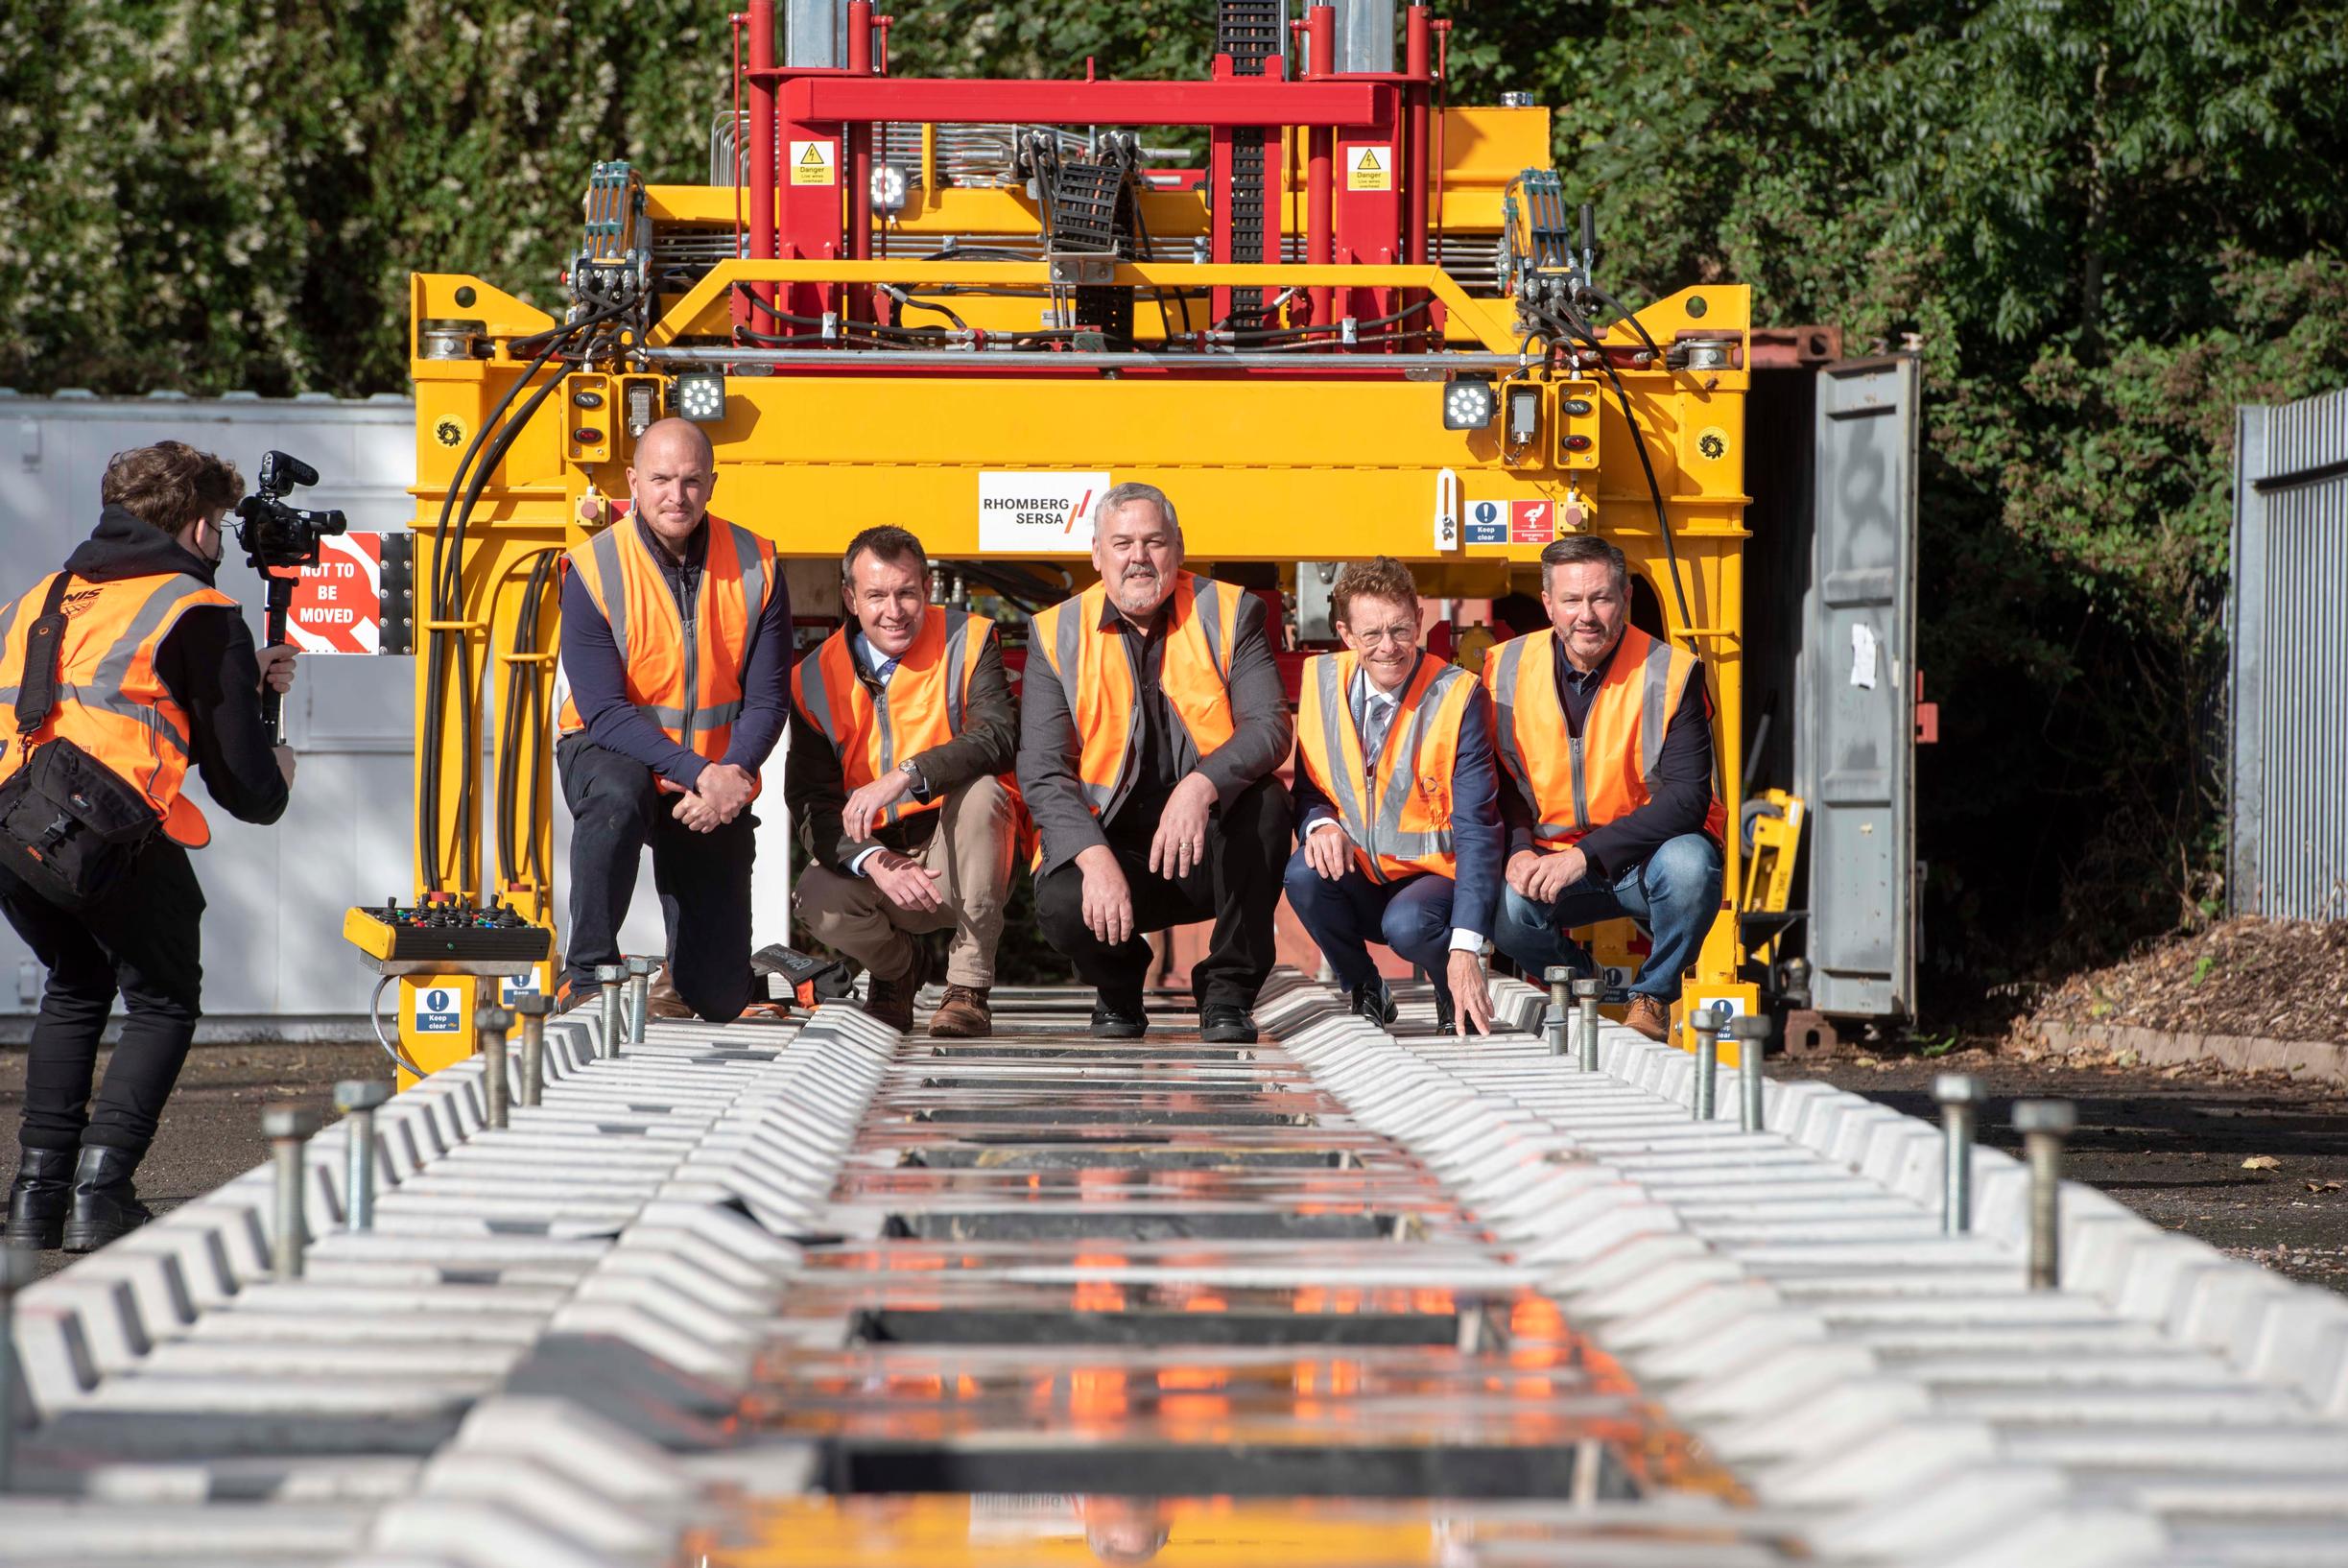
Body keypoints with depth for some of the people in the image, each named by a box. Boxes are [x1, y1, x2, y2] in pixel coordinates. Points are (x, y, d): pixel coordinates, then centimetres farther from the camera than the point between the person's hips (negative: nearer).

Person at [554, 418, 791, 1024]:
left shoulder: (755, 567, -5)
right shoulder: (594, 571, -14)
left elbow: (767, 701, -5)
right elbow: (605, 712, -19)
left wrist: (733, 775, -24)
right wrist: (699, 773, -29)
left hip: (716, 789, 2)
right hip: (612, 751, -2)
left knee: (722, 1000, -2)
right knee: (615, 796, -42)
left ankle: (678, 973, 37)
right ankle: (586, 977, -27)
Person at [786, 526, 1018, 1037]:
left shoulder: (967, 641, -6)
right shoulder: (815, 678, 0)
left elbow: (1000, 736, -22)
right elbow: (810, 800, -5)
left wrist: (906, 775, -36)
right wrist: (874, 862, -24)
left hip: (960, 860, -2)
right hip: (872, 855, 2)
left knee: (979, 790, -33)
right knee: (818, 900, -29)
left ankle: (969, 988, -22)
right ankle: (899, 966, 10)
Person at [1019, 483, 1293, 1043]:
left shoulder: (1230, 613, 1)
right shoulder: (1057, 635, 1)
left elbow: (1269, 727, -12)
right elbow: (1043, 771, -7)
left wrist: (1202, 786, -33)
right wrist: (1095, 858, -26)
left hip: (1211, 849, 1)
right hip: (1111, 843, 0)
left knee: (1265, 801, -31)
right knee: (1061, 905, -31)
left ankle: (1228, 991, -13)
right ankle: (1119, 988, 7)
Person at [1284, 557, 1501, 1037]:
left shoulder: (1458, 696, -14)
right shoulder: (1321, 681, -2)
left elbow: (1477, 828, -18)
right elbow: (1308, 787, 8)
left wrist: (1465, 948, -28)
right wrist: (1320, 823, -20)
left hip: (1433, 876, -4)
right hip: (1358, 879, 4)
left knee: (1408, 924, -35)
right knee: (1304, 874, -28)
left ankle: (1457, 998, 0)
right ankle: (1364, 994, -1)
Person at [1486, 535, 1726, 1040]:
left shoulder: (1668, 673, -12)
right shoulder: (1506, 671, -2)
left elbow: (1687, 798, -18)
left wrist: (1585, 856, -28)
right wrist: (1519, 852, -16)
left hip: (1646, 857, -1)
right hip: (1551, 860, 2)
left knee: (1689, 864, -35)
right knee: (1503, 907, -30)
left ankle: (1652, 998, -6)